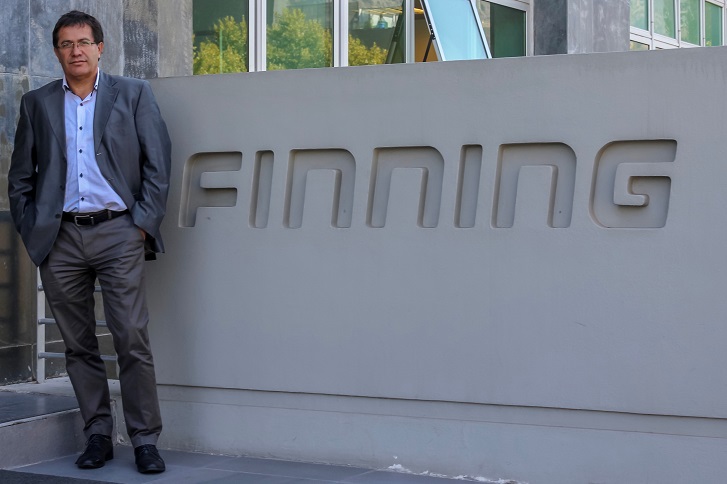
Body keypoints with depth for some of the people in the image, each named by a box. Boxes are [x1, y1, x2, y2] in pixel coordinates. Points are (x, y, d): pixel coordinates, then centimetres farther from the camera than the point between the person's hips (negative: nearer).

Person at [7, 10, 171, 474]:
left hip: (117, 232, -3)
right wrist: (31, 230, 5)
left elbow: (158, 163, 4)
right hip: (60, 238, 3)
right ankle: (98, 436, 15)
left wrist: (144, 223, -3)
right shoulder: (37, 103, 13)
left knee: (132, 339, -8)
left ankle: (145, 440, -2)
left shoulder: (134, 94, 8)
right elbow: (20, 176, 15)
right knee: (79, 345, 6)